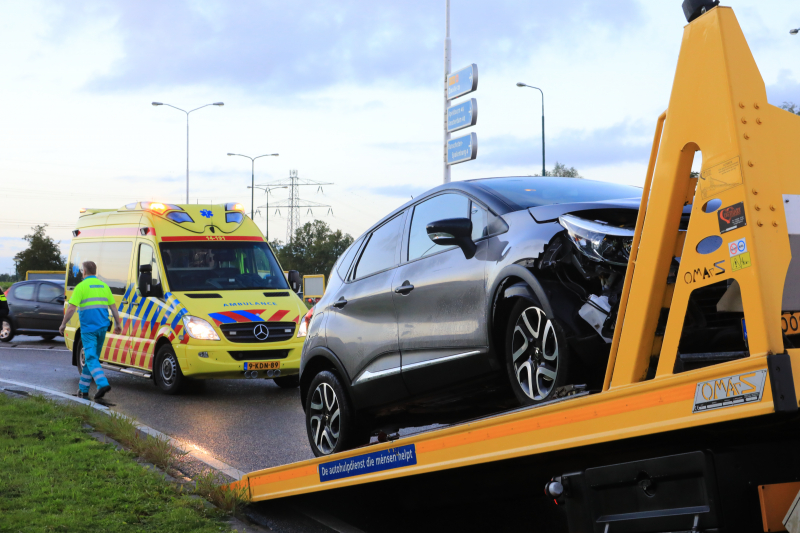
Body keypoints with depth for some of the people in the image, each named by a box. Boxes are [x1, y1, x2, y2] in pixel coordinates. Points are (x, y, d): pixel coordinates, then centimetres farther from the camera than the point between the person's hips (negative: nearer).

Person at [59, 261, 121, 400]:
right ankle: (83, 389, 19)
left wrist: (63, 324, 1)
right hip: (102, 327, 6)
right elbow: (113, 307, 12)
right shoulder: (104, 286, 12)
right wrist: (117, 324, 20)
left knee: (91, 358, -9)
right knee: (92, 358, 13)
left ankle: (103, 384, -28)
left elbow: (71, 308, -10)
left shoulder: (81, 287, -5)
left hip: (88, 328, -6)